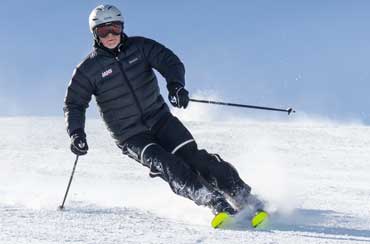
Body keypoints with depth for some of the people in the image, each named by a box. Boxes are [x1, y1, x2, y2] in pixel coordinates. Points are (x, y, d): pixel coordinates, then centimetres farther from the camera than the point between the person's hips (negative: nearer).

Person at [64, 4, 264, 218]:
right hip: (130, 136, -2)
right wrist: (76, 133, -15)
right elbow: (74, 104, 2)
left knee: (191, 155, -16)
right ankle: (216, 202, -33)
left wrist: (175, 84, -29)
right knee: (165, 164, -26)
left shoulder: (139, 47, 0)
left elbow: (170, 61, -7)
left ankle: (244, 197, -13)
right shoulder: (88, 70, -4)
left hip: (159, 119, 2)